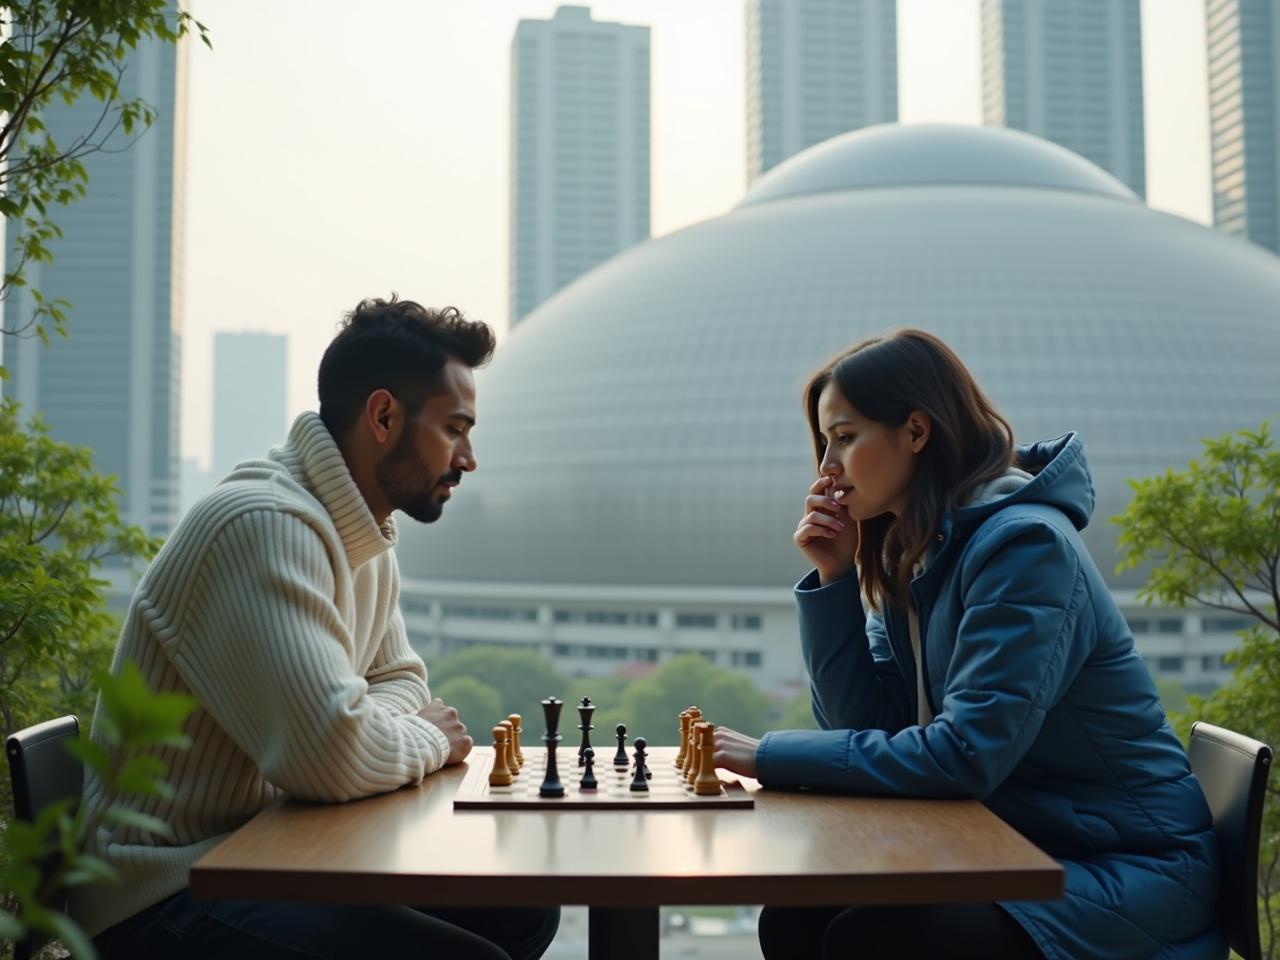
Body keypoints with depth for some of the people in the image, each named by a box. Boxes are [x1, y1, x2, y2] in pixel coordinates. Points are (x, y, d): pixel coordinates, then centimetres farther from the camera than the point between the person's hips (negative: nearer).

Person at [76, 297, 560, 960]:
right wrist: (428, 739, -10)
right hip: (167, 897, -10)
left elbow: (400, 679, 18)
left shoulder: (365, 534, 9)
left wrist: (396, 729, -6)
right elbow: (329, 754, -32)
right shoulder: (266, 524, -24)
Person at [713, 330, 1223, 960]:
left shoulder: (1025, 544, -21)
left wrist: (772, 756, -22)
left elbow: (964, 756, -27)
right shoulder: (912, 559, 5)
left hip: (1124, 868, -7)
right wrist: (833, 581, -6)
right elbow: (873, 728, 2)